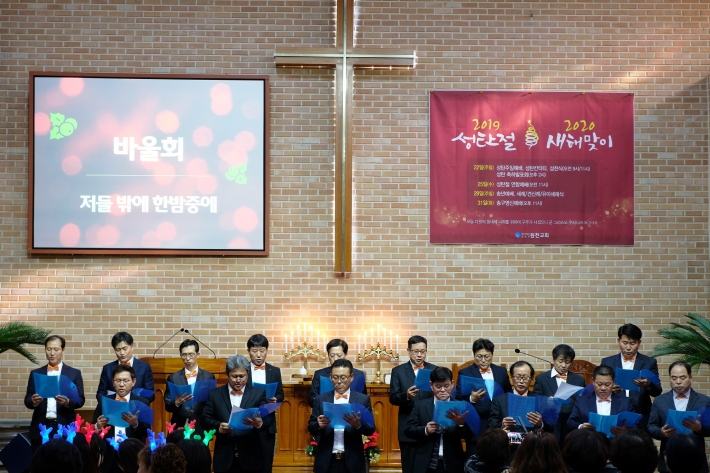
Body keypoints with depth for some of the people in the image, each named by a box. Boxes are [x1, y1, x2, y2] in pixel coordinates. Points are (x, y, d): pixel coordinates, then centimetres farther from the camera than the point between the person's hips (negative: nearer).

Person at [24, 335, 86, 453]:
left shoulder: (74, 373, 6)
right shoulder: (36, 373, 11)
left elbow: (80, 400, 2)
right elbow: (27, 400, 8)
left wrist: (67, 402, -19)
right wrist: (33, 401, -15)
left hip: (65, 428, -1)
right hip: (40, 428, 2)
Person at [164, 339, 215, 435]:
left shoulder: (208, 377, 5)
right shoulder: (173, 378, 6)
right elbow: (168, 406, 3)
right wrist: (177, 403, -18)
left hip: (201, 429, 0)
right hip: (180, 428, 0)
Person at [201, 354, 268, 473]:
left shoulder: (258, 393, 4)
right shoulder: (215, 394, 7)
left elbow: (266, 419, -5)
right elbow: (205, 418, 5)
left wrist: (259, 423, -28)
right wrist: (218, 426, -16)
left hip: (250, 456, -1)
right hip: (224, 457, 1)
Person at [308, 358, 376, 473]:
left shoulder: (363, 399, 2)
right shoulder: (320, 399, 5)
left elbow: (371, 429, -2)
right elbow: (311, 429, 3)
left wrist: (358, 424, -22)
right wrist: (319, 425, -18)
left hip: (352, 461, -1)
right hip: (326, 461, 1)